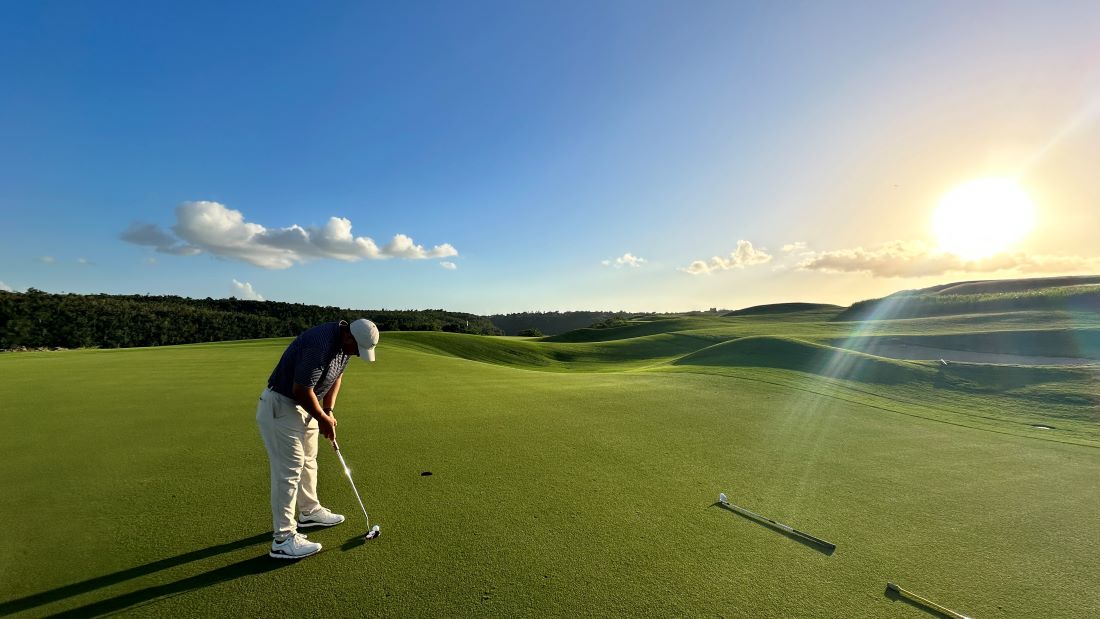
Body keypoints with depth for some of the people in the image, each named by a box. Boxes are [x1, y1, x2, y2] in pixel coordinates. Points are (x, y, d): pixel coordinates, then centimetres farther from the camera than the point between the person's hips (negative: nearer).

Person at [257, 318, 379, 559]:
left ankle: (309, 512, 39)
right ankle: (283, 539, 7)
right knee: (289, 470, -4)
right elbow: (301, 390, -29)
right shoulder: (320, 344, -33)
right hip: (280, 407, -9)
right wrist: (323, 419, -14)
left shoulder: (344, 343, -3)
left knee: (308, 462, 21)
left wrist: (329, 410, 0)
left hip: (303, 406, 10)